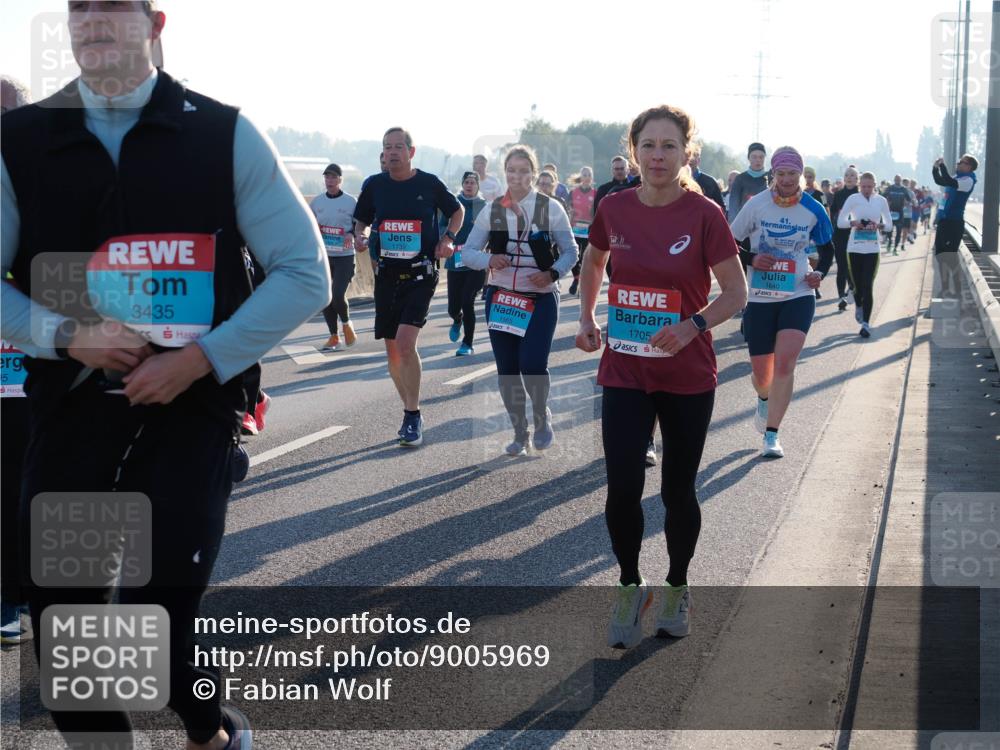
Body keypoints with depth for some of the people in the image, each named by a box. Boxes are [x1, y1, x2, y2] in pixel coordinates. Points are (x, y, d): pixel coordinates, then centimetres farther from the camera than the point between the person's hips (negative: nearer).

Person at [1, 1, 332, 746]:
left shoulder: (223, 134, -1)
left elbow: (305, 273, -2)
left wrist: (201, 359, -12)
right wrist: (67, 335, -13)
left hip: (190, 411, -2)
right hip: (70, 412, 3)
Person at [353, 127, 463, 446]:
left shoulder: (429, 183, -3)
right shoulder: (374, 185, 4)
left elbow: (457, 210, 14)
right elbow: (361, 222, 18)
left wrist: (448, 239, -1)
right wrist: (360, 238, -3)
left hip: (420, 273, -4)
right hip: (386, 273, 4)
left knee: (405, 342, -20)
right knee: (392, 349, 8)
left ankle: (413, 416, -10)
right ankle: (411, 411, 25)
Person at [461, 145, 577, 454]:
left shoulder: (551, 208, -4)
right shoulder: (492, 210, 3)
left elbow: (570, 251, 1)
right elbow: (468, 252, 4)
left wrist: (552, 273, -18)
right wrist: (489, 259, -18)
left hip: (540, 298, -3)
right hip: (500, 298, 3)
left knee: (533, 365, -16)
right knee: (507, 370, 5)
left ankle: (542, 417, 14)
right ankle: (519, 434, 22)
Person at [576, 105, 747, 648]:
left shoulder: (703, 215, -12)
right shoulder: (614, 209, -2)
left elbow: (736, 292, -7)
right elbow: (593, 262, 18)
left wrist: (693, 326, -23)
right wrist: (587, 319, 6)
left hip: (687, 376, -2)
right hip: (623, 372, 2)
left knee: (678, 492, 10)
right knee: (622, 489, -5)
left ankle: (677, 587, 32)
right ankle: (630, 587, 19)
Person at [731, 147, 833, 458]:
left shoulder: (813, 210, -3)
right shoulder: (756, 205, -7)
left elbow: (827, 250, 12)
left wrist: (819, 273, -7)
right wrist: (751, 260, -17)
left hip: (798, 296, 0)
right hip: (759, 298, 0)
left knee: (785, 363, -17)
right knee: (762, 372, 7)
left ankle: (771, 434, -8)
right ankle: (765, 399, 46)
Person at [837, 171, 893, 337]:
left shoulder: (881, 201, 3)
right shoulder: (853, 199, -1)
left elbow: (889, 223, 9)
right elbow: (840, 222, 0)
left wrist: (879, 225, -12)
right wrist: (853, 223, -20)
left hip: (872, 250, 0)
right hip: (854, 248, 0)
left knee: (868, 287, -7)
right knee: (857, 285, 7)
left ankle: (866, 323, -5)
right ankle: (859, 306, 41)